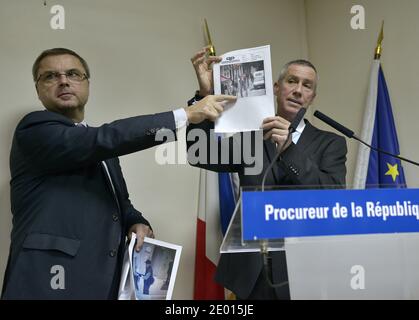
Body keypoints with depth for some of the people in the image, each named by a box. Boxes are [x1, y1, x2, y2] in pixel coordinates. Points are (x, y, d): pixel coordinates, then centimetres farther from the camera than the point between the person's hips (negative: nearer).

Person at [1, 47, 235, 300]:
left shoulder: (98, 146, 17)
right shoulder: (35, 130, -8)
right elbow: (106, 138, -23)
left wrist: (136, 222, -2)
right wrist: (186, 114, -23)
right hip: (55, 282, -7)